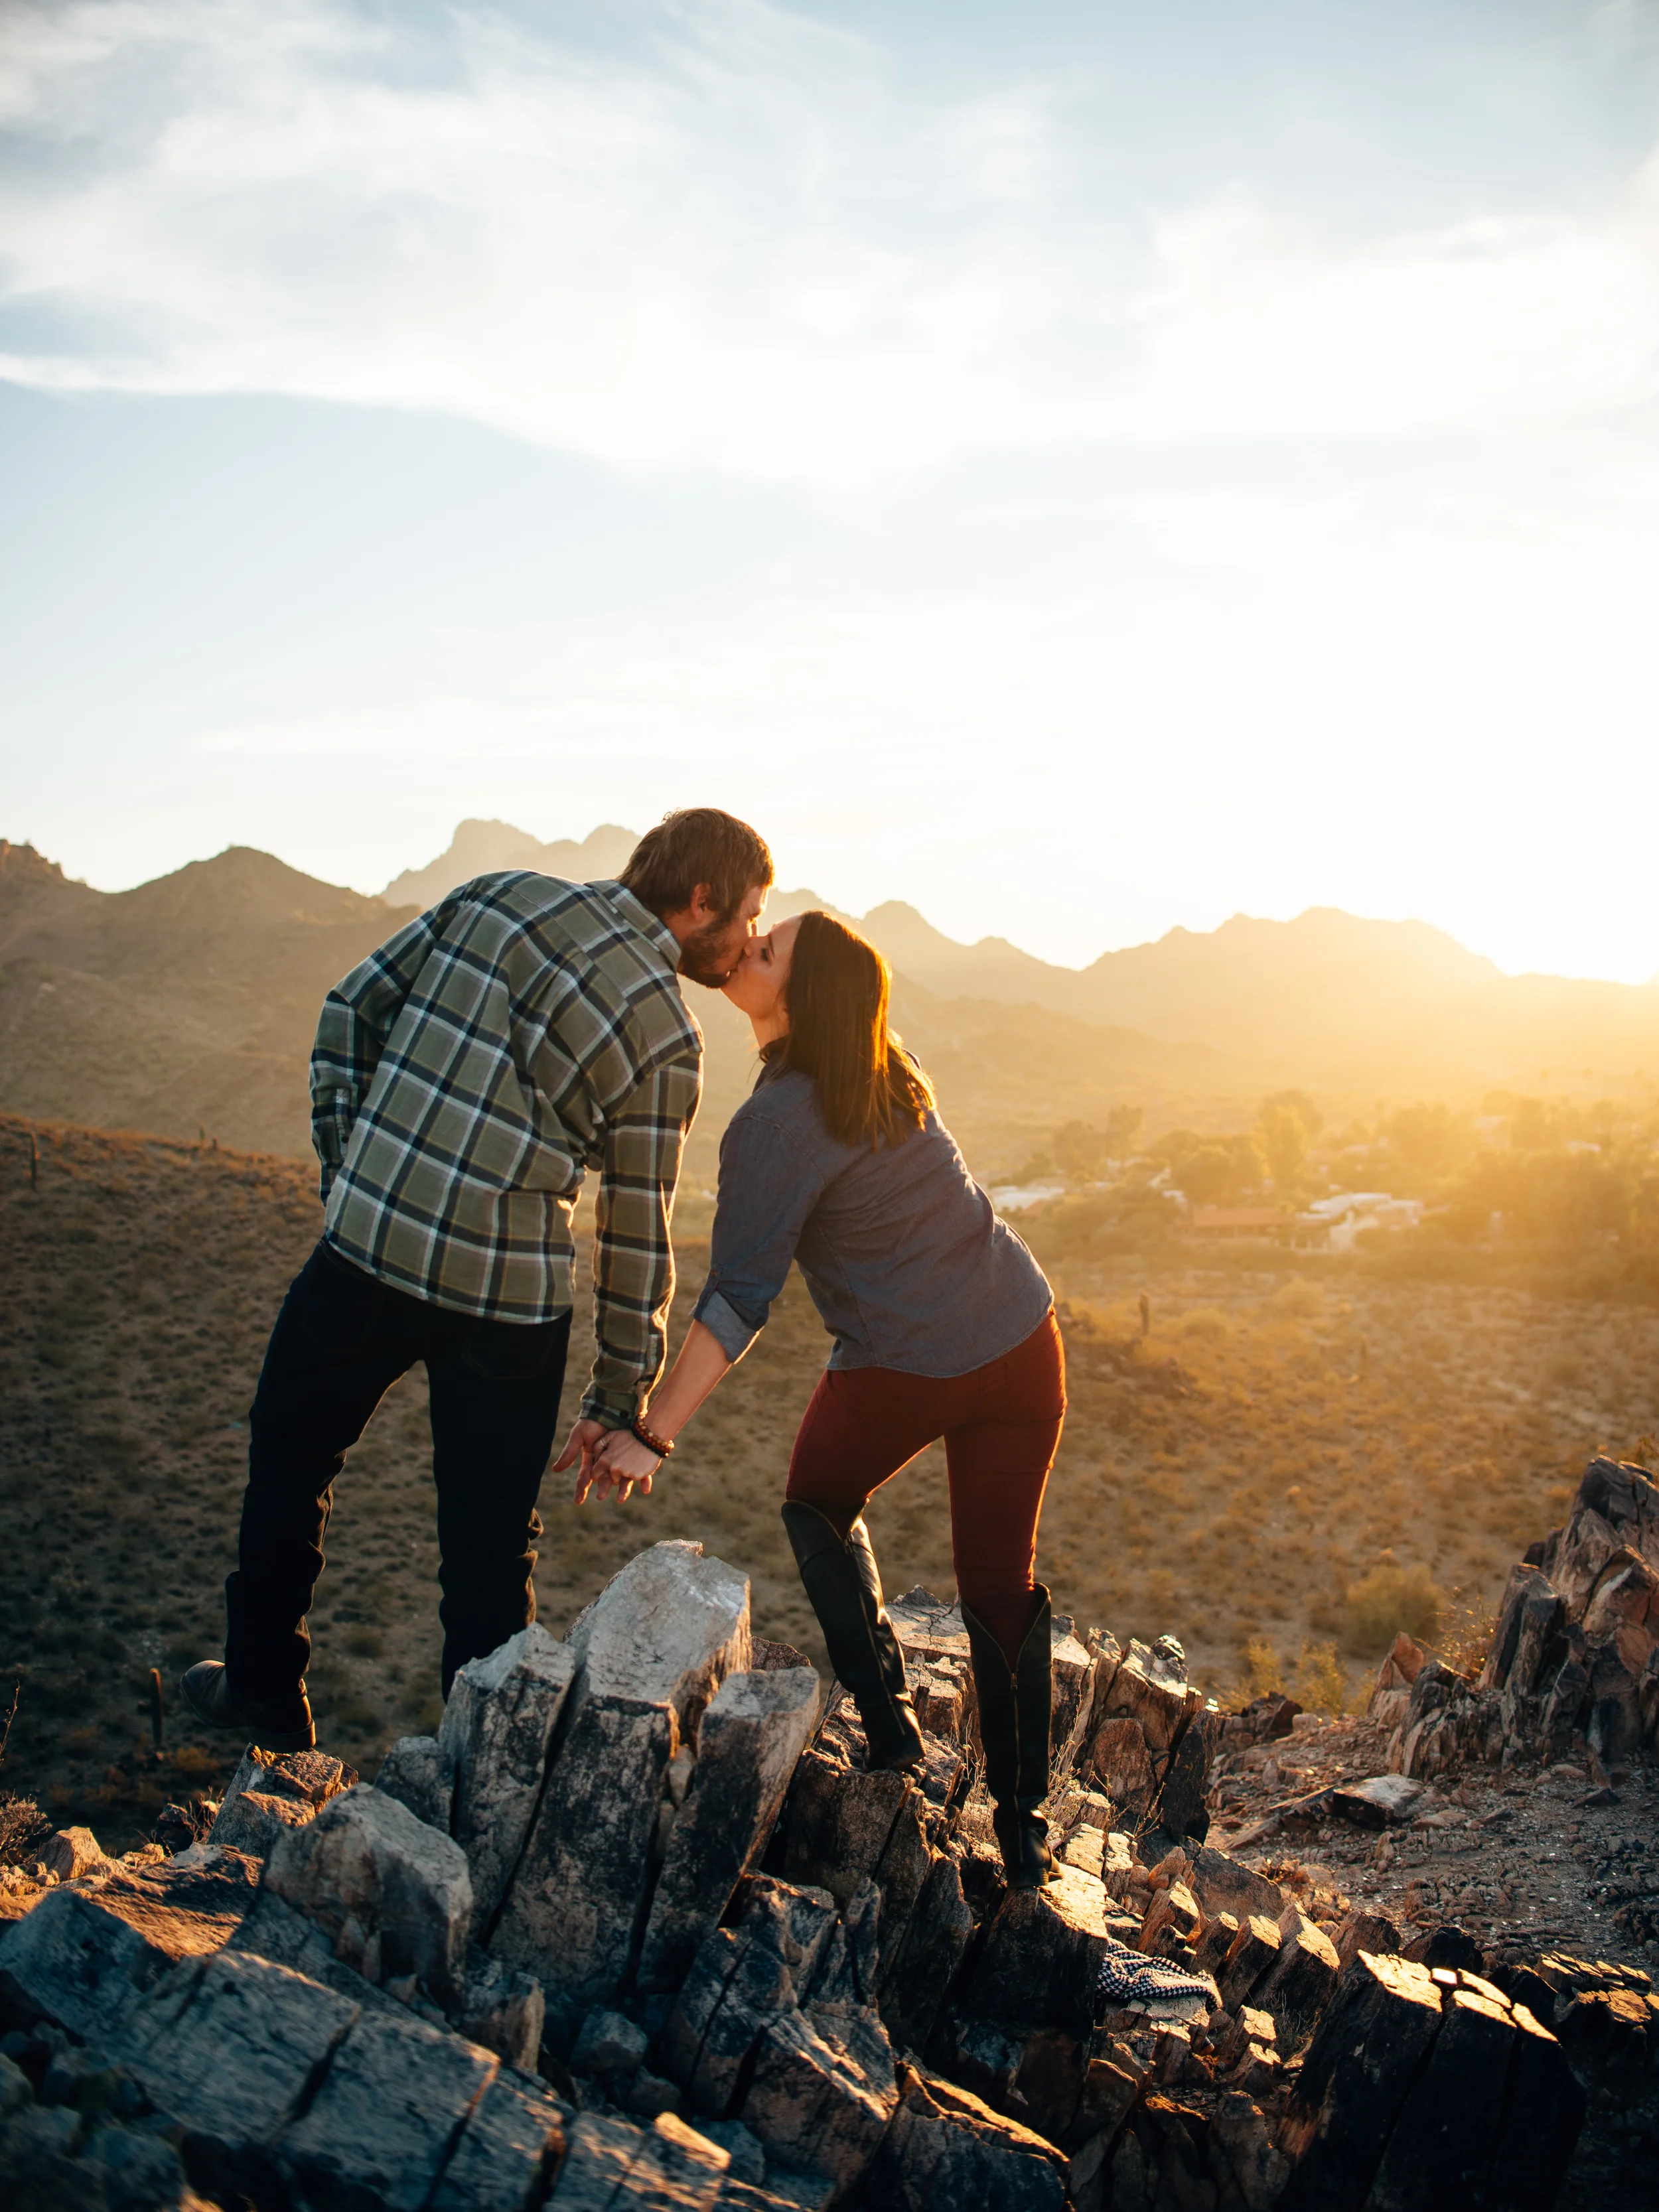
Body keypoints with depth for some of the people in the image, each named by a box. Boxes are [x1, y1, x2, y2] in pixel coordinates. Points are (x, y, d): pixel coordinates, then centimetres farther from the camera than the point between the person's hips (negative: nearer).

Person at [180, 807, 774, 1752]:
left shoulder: (499, 894, 5)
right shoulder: (667, 1033, -5)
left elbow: (352, 1007, 6)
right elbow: (637, 1228, -3)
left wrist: (347, 1166, 11)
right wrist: (624, 1400, 6)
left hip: (367, 1245, 3)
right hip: (510, 1298, -3)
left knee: (292, 1457, 26)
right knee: (492, 1544, 13)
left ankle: (264, 1692, 40)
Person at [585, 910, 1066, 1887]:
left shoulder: (775, 1127, -17)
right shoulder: (893, 1070, 3)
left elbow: (739, 1301, -22)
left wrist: (652, 1433, -22)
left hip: (902, 1368, -6)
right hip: (1022, 1344, 6)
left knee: (821, 1510, 25)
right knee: (1001, 1583, 13)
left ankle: (893, 1729, 22)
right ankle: (1024, 1822, 18)